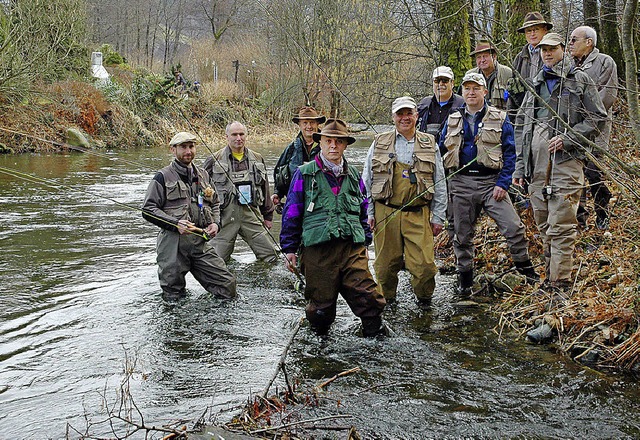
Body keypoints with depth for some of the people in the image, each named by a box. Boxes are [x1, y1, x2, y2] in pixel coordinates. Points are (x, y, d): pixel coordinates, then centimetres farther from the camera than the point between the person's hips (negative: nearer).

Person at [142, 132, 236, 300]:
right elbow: (148, 209, -5)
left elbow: (215, 204, 29)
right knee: (173, 298, 2)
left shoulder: (203, 175, 18)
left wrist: (216, 223, 8)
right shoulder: (163, 177, 1)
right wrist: (176, 223, -16)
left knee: (228, 287, -3)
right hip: (173, 243, -4)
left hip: (201, 242, 4)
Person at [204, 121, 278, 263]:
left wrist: (268, 216, 18)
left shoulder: (257, 159, 13)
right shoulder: (214, 160, 3)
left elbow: (265, 190, 19)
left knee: (272, 256, -2)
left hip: (252, 215, 2)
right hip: (224, 215, -2)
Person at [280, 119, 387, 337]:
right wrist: (289, 249, 5)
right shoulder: (304, 174, 5)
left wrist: (365, 243, 23)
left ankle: (373, 329, 7)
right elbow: (291, 212, 7)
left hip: (352, 247, 2)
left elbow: (363, 211, 26)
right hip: (317, 247, -2)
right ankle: (319, 329, 31)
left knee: (365, 292, -11)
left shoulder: (353, 175, 17)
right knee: (322, 300, 4)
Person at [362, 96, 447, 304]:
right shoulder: (380, 143, 9)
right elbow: (366, 180, 10)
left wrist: (438, 217, 6)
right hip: (385, 213, 1)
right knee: (386, 262, 5)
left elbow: (440, 184, 11)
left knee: (424, 264, -8)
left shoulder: (429, 144, 10)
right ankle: (386, 300, 28)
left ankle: (424, 299, 18)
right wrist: (369, 213, 4)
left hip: (418, 215, 0)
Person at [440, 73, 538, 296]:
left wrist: (502, 183, -11)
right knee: (462, 234, 8)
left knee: (513, 227, -12)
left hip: (491, 182, -2)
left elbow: (509, 152, -1)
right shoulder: (453, 120, 12)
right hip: (461, 183, 3)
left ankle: (526, 269, 8)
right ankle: (465, 280, 20)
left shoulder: (500, 118, 3)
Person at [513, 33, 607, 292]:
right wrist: (519, 164, 12)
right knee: (543, 225, 10)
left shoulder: (579, 80, 6)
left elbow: (597, 117, 1)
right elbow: (520, 124, 20)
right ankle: (550, 275, 20)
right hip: (536, 164, 6)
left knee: (561, 226, -10)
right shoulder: (535, 85, 22)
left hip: (565, 159, -6)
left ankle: (560, 282, -7)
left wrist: (567, 138, -12)